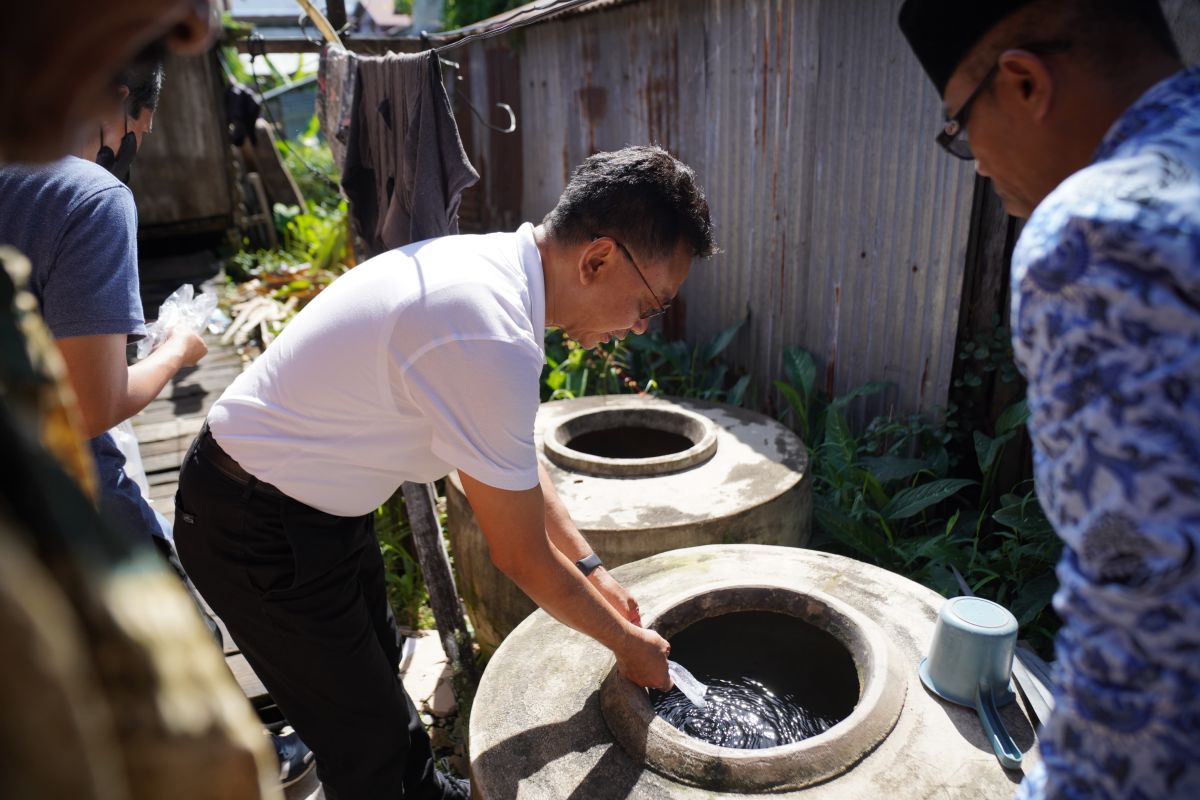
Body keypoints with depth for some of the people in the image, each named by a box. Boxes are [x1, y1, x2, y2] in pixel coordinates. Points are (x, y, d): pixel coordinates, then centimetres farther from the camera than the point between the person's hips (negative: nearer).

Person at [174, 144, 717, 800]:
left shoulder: (493, 265, -5)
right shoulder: (492, 345, -34)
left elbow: (516, 461, 7)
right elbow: (523, 557, -22)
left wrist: (591, 571, 10)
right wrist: (626, 641, -5)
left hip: (317, 500, 9)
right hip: (259, 532, -9)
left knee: (377, 668, 26)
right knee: (367, 745, 7)